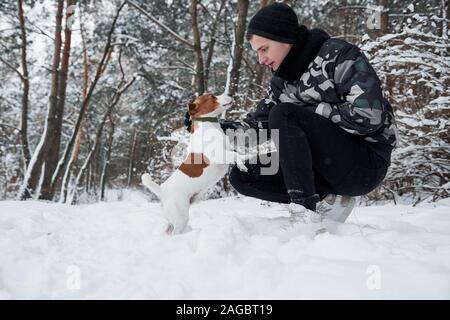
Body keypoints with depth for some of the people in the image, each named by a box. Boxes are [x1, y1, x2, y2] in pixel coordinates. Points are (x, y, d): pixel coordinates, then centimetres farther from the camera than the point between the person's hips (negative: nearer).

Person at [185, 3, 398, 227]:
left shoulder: (338, 56, -13)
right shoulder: (282, 81, 8)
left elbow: (369, 116, -24)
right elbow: (258, 125, 3)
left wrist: (312, 110, -15)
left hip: (367, 165, -7)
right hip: (326, 168, 8)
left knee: (282, 115, -25)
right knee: (242, 176, -3)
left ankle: (306, 208, -23)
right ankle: (328, 200, -8)